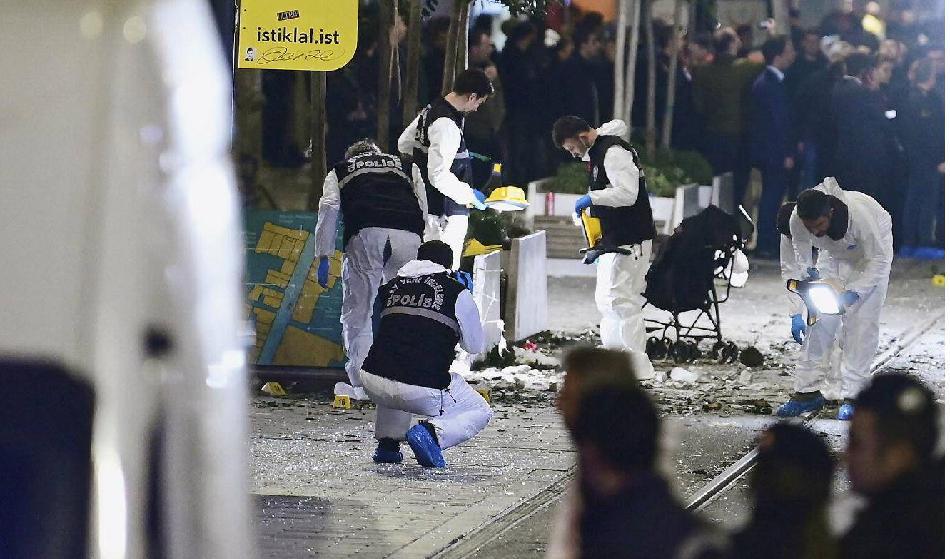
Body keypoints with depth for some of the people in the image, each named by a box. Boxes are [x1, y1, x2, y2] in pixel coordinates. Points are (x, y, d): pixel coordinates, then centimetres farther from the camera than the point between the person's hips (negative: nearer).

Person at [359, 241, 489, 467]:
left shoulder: (391, 288, 16)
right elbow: (475, 346, 16)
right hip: (423, 392, -5)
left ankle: (387, 442, 26)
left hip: (373, 383, 5)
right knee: (480, 412, 19)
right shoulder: (457, 293, 4)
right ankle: (431, 433, -10)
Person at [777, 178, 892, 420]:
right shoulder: (797, 221, -29)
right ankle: (807, 390, 2)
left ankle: (852, 396, -8)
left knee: (861, 322, -12)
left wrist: (854, 292, -37)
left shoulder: (860, 214, -41)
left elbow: (878, 260, -29)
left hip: (871, 252, -4)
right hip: (833, 254, 4)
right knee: (820, 319, -5)